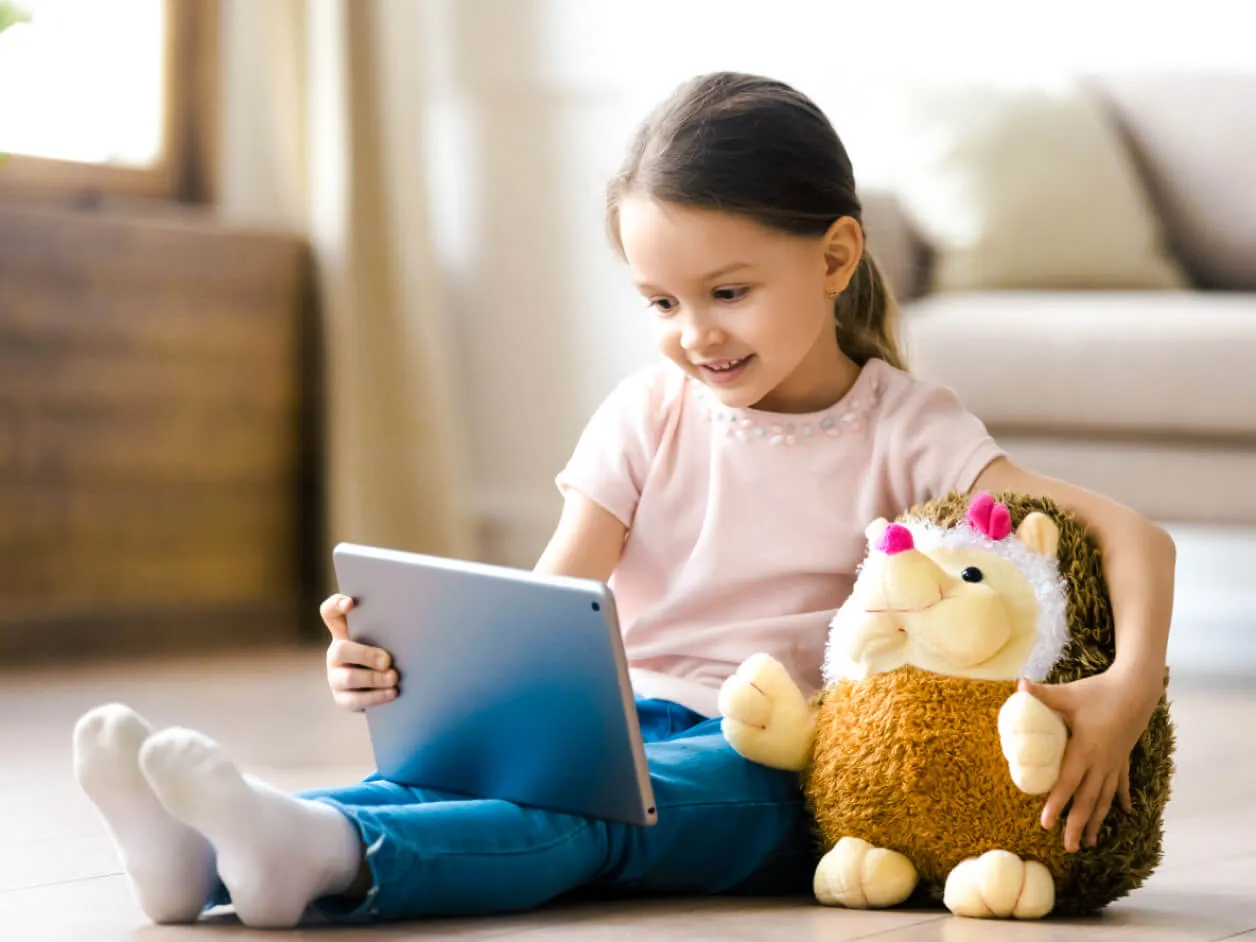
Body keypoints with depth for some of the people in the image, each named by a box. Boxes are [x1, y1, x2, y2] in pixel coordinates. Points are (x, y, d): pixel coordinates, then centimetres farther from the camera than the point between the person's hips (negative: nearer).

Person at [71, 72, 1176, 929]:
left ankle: (328, 858, -63)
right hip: (618, 717, 4)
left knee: (600, 811, -35)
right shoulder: (651, 412, 9)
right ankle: (203, 853, -54)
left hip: (772, 764, -4)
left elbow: (1134, 537, -7)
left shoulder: (903, 431, -1)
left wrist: (1129, 688, -27)